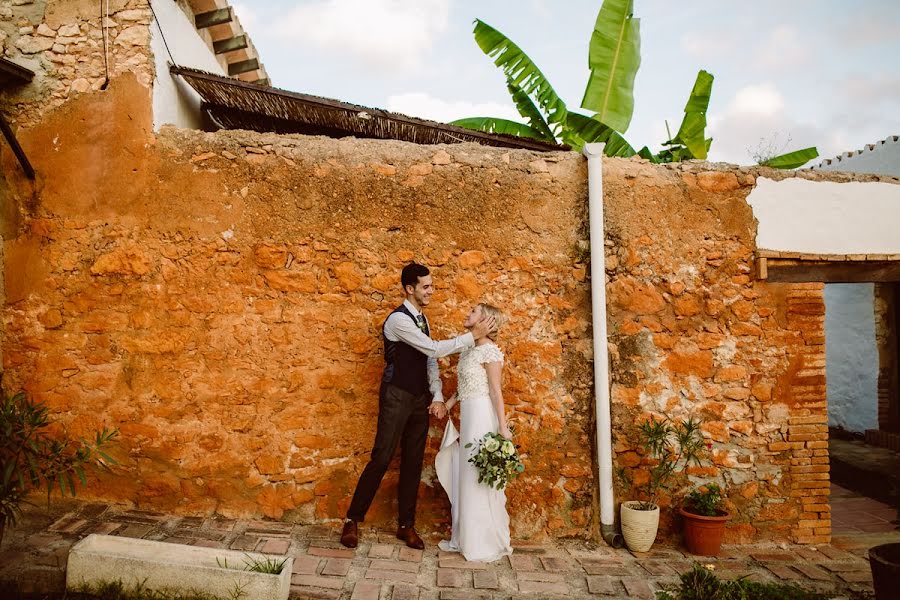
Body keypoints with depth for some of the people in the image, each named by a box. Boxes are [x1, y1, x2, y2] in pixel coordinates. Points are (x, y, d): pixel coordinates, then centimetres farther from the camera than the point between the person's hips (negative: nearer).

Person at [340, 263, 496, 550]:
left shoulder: (422, 319, 12)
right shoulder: (398, 319, -16)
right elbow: (434, 349, -22)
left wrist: (437, 395, 2)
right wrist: (473, 335, -17)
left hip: (420, 399, 8)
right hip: (396, 397, -8)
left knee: (413, 462, 10)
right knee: (382, 458, -5)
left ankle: (406, 525, 20)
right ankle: (353, 520, 10)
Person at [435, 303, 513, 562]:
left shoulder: (489, 351, -12)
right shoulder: (468, 349, 13)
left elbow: (496, 390, -15)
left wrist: (503, 427, -17)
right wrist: (451, 400, 6)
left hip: (482, 416, -9)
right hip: (467, 415, 9)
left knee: (481, 478, 0)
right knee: (465, 476, 14)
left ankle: (485, 543, 13)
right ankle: (464, 537, 26)